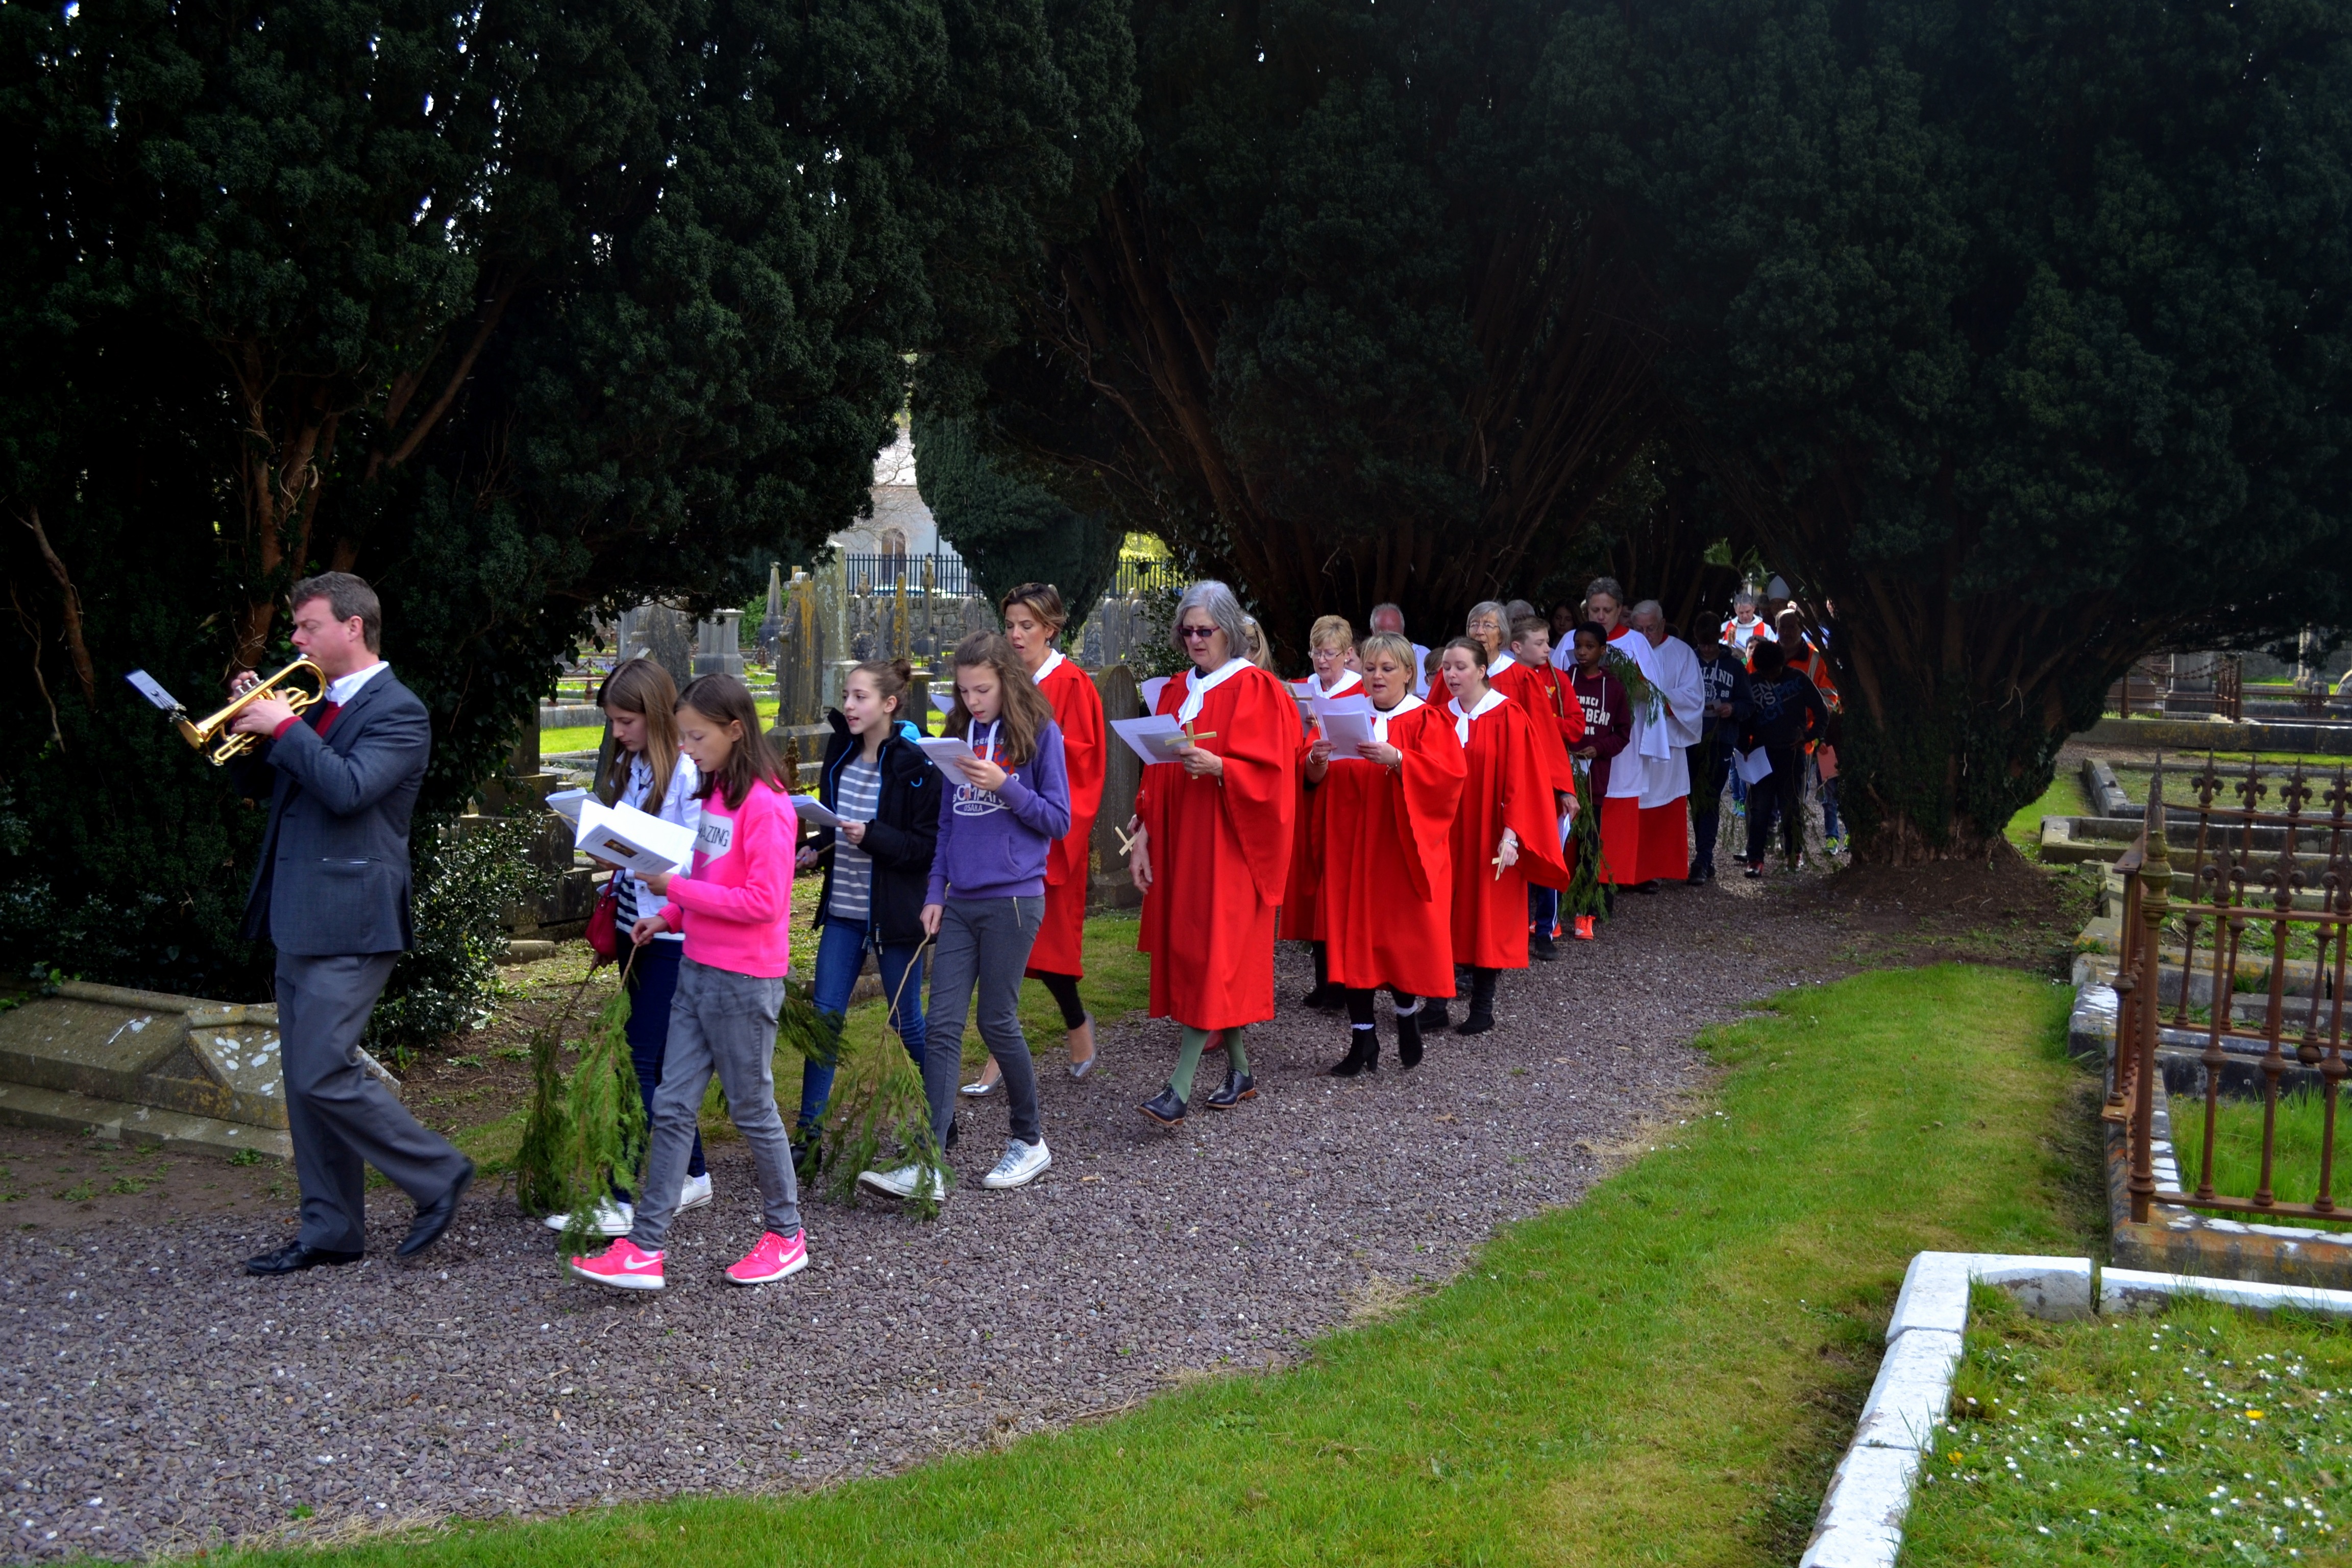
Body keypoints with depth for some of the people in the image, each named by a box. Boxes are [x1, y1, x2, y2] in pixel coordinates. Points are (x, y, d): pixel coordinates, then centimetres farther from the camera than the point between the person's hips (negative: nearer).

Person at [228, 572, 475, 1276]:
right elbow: (259, 784, 20)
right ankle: (330, 1231, 19)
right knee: (304, 1082, 11)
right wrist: (253, 725, 3)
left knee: (324, 1075, -12)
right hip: (298, 920, 9)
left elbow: (347, 789, -25)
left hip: (349, 923, -9)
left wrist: (283, 726, -16)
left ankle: (438, 1175, 5)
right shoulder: (317, 704, 15)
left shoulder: (398, 712, -11)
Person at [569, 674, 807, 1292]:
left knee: (753, 1109, 5)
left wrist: (677, 889, -21)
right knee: (673, 1106, 5)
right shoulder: (715, 794, 11)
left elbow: (762, 902, -22)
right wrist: (668, 916, 6)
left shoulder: (765, 806, -17)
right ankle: (644, 1248, 7)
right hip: (697, 970, 9)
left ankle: (785, 1234, 22)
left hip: (744, 983, -9)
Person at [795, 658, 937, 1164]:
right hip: (844, 908, 6)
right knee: (824, 1016, 3)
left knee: (906, 1021, 7)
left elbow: (930, 845, -15)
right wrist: (814, 851, 2)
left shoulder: (916, 765, -13)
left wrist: (872, 837, -25)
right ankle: (808, 1133, 8)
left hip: (895, 912, -6)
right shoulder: (841, 754, 7)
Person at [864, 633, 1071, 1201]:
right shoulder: (961, 735, 12)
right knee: (942, 1025, -2)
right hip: (960, 902, 5)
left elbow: (1059, 821, -5)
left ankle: (1030, 1142, 22)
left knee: (997, 1021, 1)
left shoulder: (1039, 733, -4)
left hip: (1013, 899, -5)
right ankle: (928, 1166, -5)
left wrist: (1005, 785, -17)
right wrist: (936, 892, 9)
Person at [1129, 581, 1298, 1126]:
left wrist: (1215, 765, -27)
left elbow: (1268, 774, -13)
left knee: (1211, 958, -11)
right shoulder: (1176, 692, 14)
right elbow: (1156, 773, 15)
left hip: (1228, 844, -7)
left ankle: (1180, 1088, -15)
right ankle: (1239, 1070, 21)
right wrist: (1143, 835, 7)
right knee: (1202, 958, 8)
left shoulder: (1256, 691, -6)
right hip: (1179, 840, 7)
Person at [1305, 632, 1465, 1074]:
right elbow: (1314, 780, 6)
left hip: (1401, 850, -3)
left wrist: (1397, 760, -28)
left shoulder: (1426, 721, 1)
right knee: (1353, 940, -1)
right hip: (1351, 849, 3)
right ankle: (1363, 1041, 4)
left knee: (1401, 937, 0)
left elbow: (1448, 773, -14)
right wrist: (1316, 764, -17)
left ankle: (1407, 1016, 26)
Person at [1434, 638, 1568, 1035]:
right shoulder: (1442, 718, 7)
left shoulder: (1508, 717, -8)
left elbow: (1519, 779, -12)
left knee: (1488, 916, 1)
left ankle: (1482, 1008, 8)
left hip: (1488, 836, -5)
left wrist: (1511, 835, -18)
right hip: (1446, 834, 5)